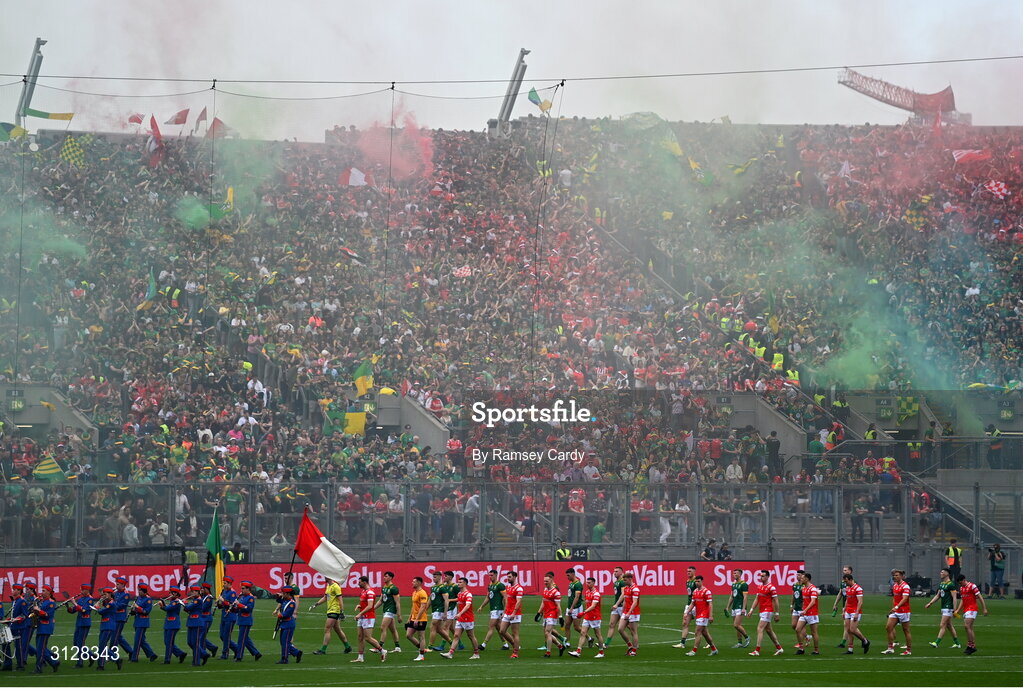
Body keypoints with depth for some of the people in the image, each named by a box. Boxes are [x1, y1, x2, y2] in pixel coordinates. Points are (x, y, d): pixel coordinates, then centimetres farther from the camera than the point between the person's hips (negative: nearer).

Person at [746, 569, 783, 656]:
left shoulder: (771, 587, -12)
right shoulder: (759, 587, 12)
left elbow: (775, 601, -11)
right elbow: (757, 599, 19)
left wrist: (776, 614, -11)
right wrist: (751, 610, 13)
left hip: (768, 611, -9)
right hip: (762, 611, 9)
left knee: (760, 629, -14)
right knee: (769, 630, 14)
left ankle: (757, 650, -16)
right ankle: (779, 648, 25)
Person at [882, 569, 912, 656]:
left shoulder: (905, 586, -14)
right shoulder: (894, 585, 11)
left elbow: (904, 599, -24)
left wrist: (896, 607, -34)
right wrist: (893, 608, 19)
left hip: (903, 611, -8)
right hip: (895, 610, 8)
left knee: (906, 630, 0)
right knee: (889, 627, -2)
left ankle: (909, 650, 8)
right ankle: (890, 648, 1)